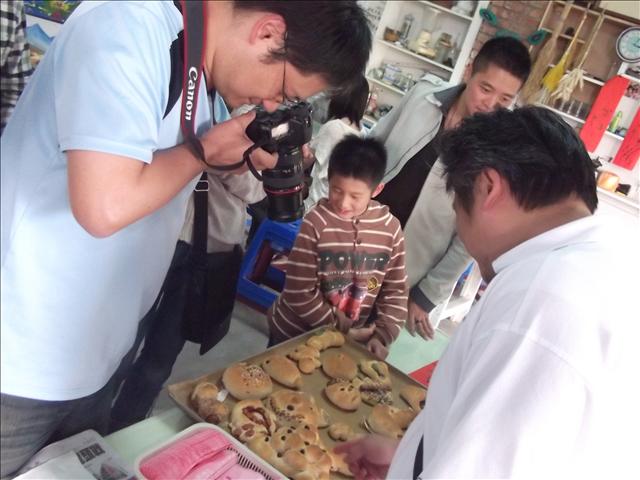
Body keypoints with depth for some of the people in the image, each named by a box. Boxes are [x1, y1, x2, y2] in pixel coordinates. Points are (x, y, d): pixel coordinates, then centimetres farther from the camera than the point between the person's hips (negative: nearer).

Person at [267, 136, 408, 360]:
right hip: (294, 333, -2)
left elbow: (395, 290, -3)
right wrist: (343, 328, -16)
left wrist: (383, 336, -16)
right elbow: (298, 294, -19)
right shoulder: (316, 223, -21)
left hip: (350, 339, 2)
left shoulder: (390, 228, -11)